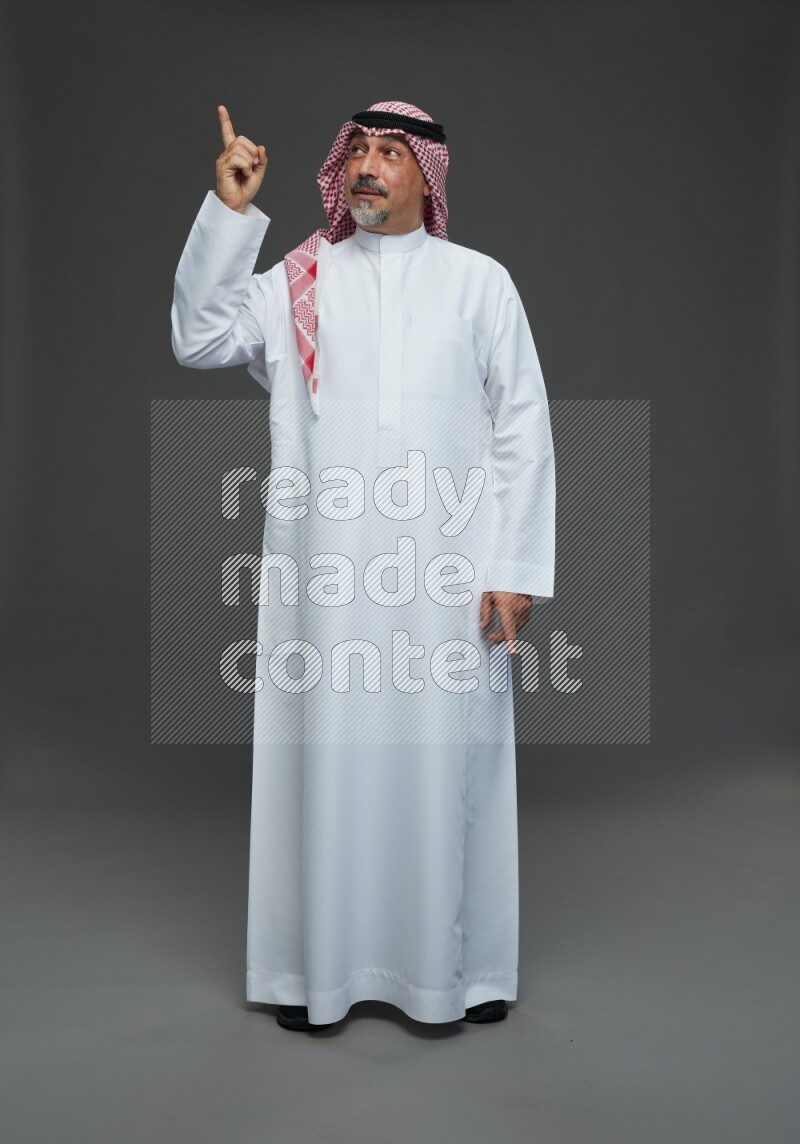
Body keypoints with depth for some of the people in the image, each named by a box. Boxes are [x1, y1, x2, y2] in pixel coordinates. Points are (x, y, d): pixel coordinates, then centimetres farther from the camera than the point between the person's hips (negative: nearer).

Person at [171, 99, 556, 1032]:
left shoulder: (479, 281, 8)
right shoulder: (296, 282, 12)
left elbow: (524, 429, 3)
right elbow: (198, 341, 0)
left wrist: (517, 568, -4)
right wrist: (229, 211, -6)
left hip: (447, 571, 0)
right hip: (326, 570, 1)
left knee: (447, 760, 6)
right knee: (327, 756, 6)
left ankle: (458, 962, 23)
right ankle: (321, 962, 21)